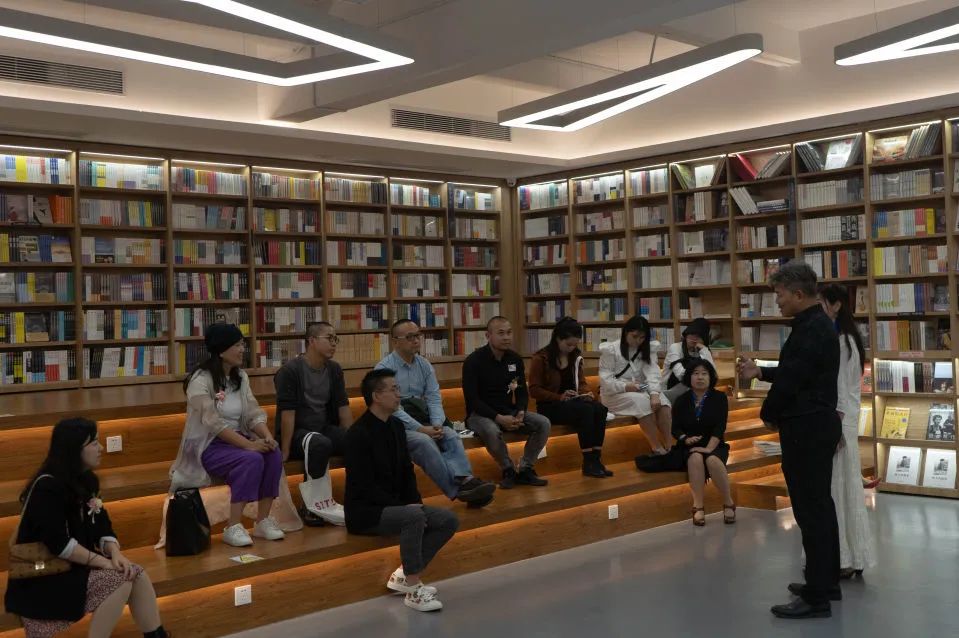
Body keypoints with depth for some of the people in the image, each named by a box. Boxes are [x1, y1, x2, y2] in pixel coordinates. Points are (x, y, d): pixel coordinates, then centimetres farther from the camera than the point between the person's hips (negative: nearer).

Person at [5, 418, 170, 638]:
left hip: (74, 564, 8)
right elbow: (58, 543, -27)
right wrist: (103, 561, -22)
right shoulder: (47, 487, -21)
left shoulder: (84, 480, 6)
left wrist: (115, 554, -15)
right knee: (120, 581, -22)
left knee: (136, 574, -8)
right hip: (43, 577, -8)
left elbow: (102, 527, 5)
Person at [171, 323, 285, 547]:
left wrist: (267, 436, -19)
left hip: (237, 440, 7)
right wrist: (249, 444, -30)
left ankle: (263, 521, -13)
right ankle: (233, 527, -26)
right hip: (207, 445, -6)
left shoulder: (241, 377, 7)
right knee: (251, 460, -32)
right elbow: (213, 424, -24)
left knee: (274, 454, -21)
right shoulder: (200, 380, -15)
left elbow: (253, 414, 2)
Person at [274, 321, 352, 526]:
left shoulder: (335, 370, 8)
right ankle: (316, 505, -25)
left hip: (324, 428, 6)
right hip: (297, 432, -6)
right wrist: (285, 451, -20)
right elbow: (287, 413, -17)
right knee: (321, 444, -38)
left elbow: (343, 407, 8)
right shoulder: (290, 370, -12)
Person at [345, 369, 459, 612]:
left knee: (449, 520, -5)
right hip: (366, 511, -9)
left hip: (395, 507, 9)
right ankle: (414, 589, -21)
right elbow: (365, 487, -21)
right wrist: (406, 507, -21)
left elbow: (406, 471, 16)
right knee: (414, 517, -34)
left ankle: (404, 574, 3)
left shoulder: (396, 426, 8)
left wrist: (415, 501, -2)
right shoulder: (358, 434, -18)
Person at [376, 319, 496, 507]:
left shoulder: (424, 365, 10)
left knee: (451, 435, -23)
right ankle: (457, 490, -34)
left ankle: (464, 480, -42)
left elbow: (434, 399, 5)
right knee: (424, 442, -33)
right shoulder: (384, 368, -8)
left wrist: (437, 424, -14)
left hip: (423, 421, 5)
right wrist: (420, 429, -23)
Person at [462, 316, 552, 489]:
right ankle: (508, 470, -14)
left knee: (544, 423, -16)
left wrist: (520, 413, -13)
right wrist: (498, 418, -26)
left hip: (509, 412, 5)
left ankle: (525, 470, -4)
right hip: (480, 414, -5)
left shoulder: (515, 359, 5)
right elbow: (472, 399, -16)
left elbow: (522, 392, 10)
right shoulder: (474, 361, -12)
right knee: (491, 431, -39)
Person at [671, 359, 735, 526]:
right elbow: (675, 428, 0)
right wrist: (686, 439, -22)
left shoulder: (719, 398, 2)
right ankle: (698, 507, -32)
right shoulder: (681, 401, 7)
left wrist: (709, 448, -24)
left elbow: (720, 427, -10)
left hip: (714, 446, -1)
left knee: (712, 460, -35)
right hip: (690, 448, 1)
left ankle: (728, 503, -19)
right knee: (696, 458, -35)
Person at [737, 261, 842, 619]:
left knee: (810, 510, -5)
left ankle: (817, 597, 1)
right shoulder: (818, 324, 12)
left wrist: (768, 414, -5)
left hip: (806, 430, -11)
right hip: (817, 426, 11)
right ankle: (827, 582, 30)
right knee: (819, 505, 18)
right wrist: (759, 372, 16)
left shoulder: (810, 330, -21)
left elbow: (791, 380, -22)